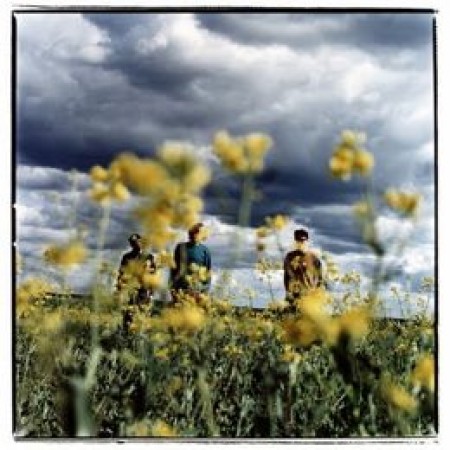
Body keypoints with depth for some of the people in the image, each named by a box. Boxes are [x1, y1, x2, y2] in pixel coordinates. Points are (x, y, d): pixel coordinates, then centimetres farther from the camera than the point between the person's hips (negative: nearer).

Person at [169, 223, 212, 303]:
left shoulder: (205, 250, 0)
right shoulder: (181, 247, 3)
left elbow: (208, 271, 3)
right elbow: (174, 267, 6)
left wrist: (205, 290, -4)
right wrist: (173, 287, 1)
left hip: (197, 289, -1)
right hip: (180, 288, 1)